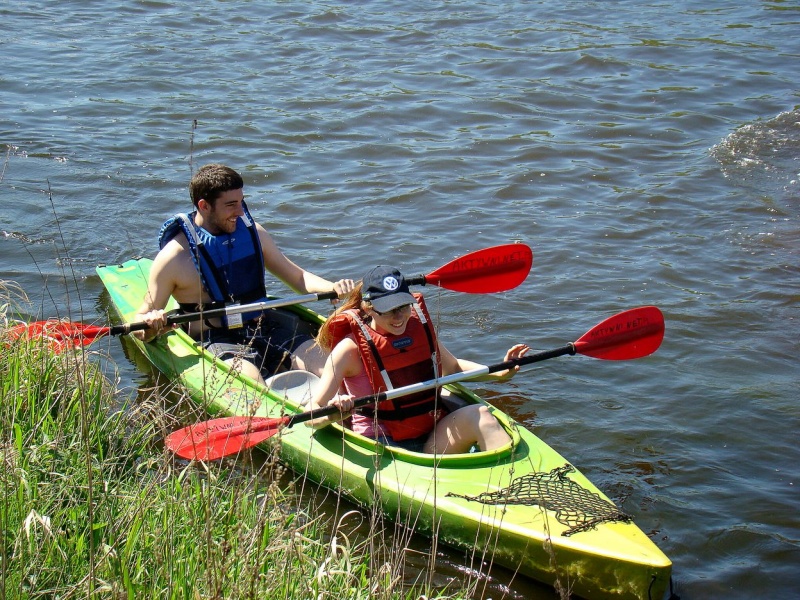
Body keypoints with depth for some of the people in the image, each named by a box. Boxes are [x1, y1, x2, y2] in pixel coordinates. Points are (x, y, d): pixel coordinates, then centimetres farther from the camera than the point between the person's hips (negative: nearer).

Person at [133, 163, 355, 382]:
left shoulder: (252, 232, 10)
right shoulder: (174, 257, -4)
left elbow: (297, 276, 20)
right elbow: (140, 322, 2)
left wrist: (331, 287, 0)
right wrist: (150, 325, -23)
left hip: (268, 329, 5)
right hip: (216, 341, -5)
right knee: (251, 381, -38)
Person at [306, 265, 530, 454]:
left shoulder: (419, 326, 8)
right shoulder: (351, 347, -8)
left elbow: (453, 367, 29)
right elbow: (312, 415, -13)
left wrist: (499, 373, 14)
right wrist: (332, 415, -37)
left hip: (432, 440, 5)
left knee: (477, 414, -24)